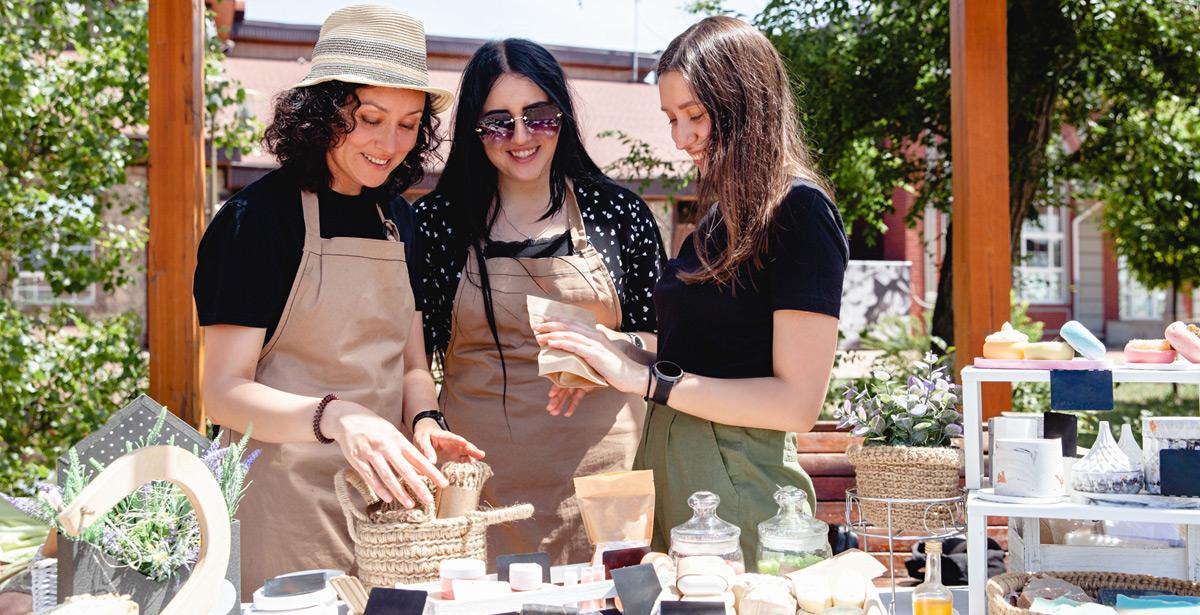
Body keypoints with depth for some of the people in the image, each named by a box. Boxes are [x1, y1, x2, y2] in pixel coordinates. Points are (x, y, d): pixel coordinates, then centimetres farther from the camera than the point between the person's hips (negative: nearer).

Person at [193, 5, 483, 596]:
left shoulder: (397, 218, 8)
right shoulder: (258, 216, -12)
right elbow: (223, 391, -16)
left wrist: (423, 423, -9)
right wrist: (335, 418, -32)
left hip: (381, 490, 6)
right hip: (285, 500, -6)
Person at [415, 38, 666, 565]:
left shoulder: (619, 213, 3)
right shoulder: (437, 220, 3)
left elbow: (660, 339, 8)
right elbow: (414, 355, 8)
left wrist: (608, 347, -11)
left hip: (599, 465, 0)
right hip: (480, 471, 0)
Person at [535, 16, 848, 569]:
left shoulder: (799, 211, -11)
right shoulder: (721, 214, 14)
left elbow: (798, 403, -17)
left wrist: (646, 379, -18)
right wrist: (613, 361, 0)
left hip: (737, 480, -8)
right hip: (668, 468, 8)